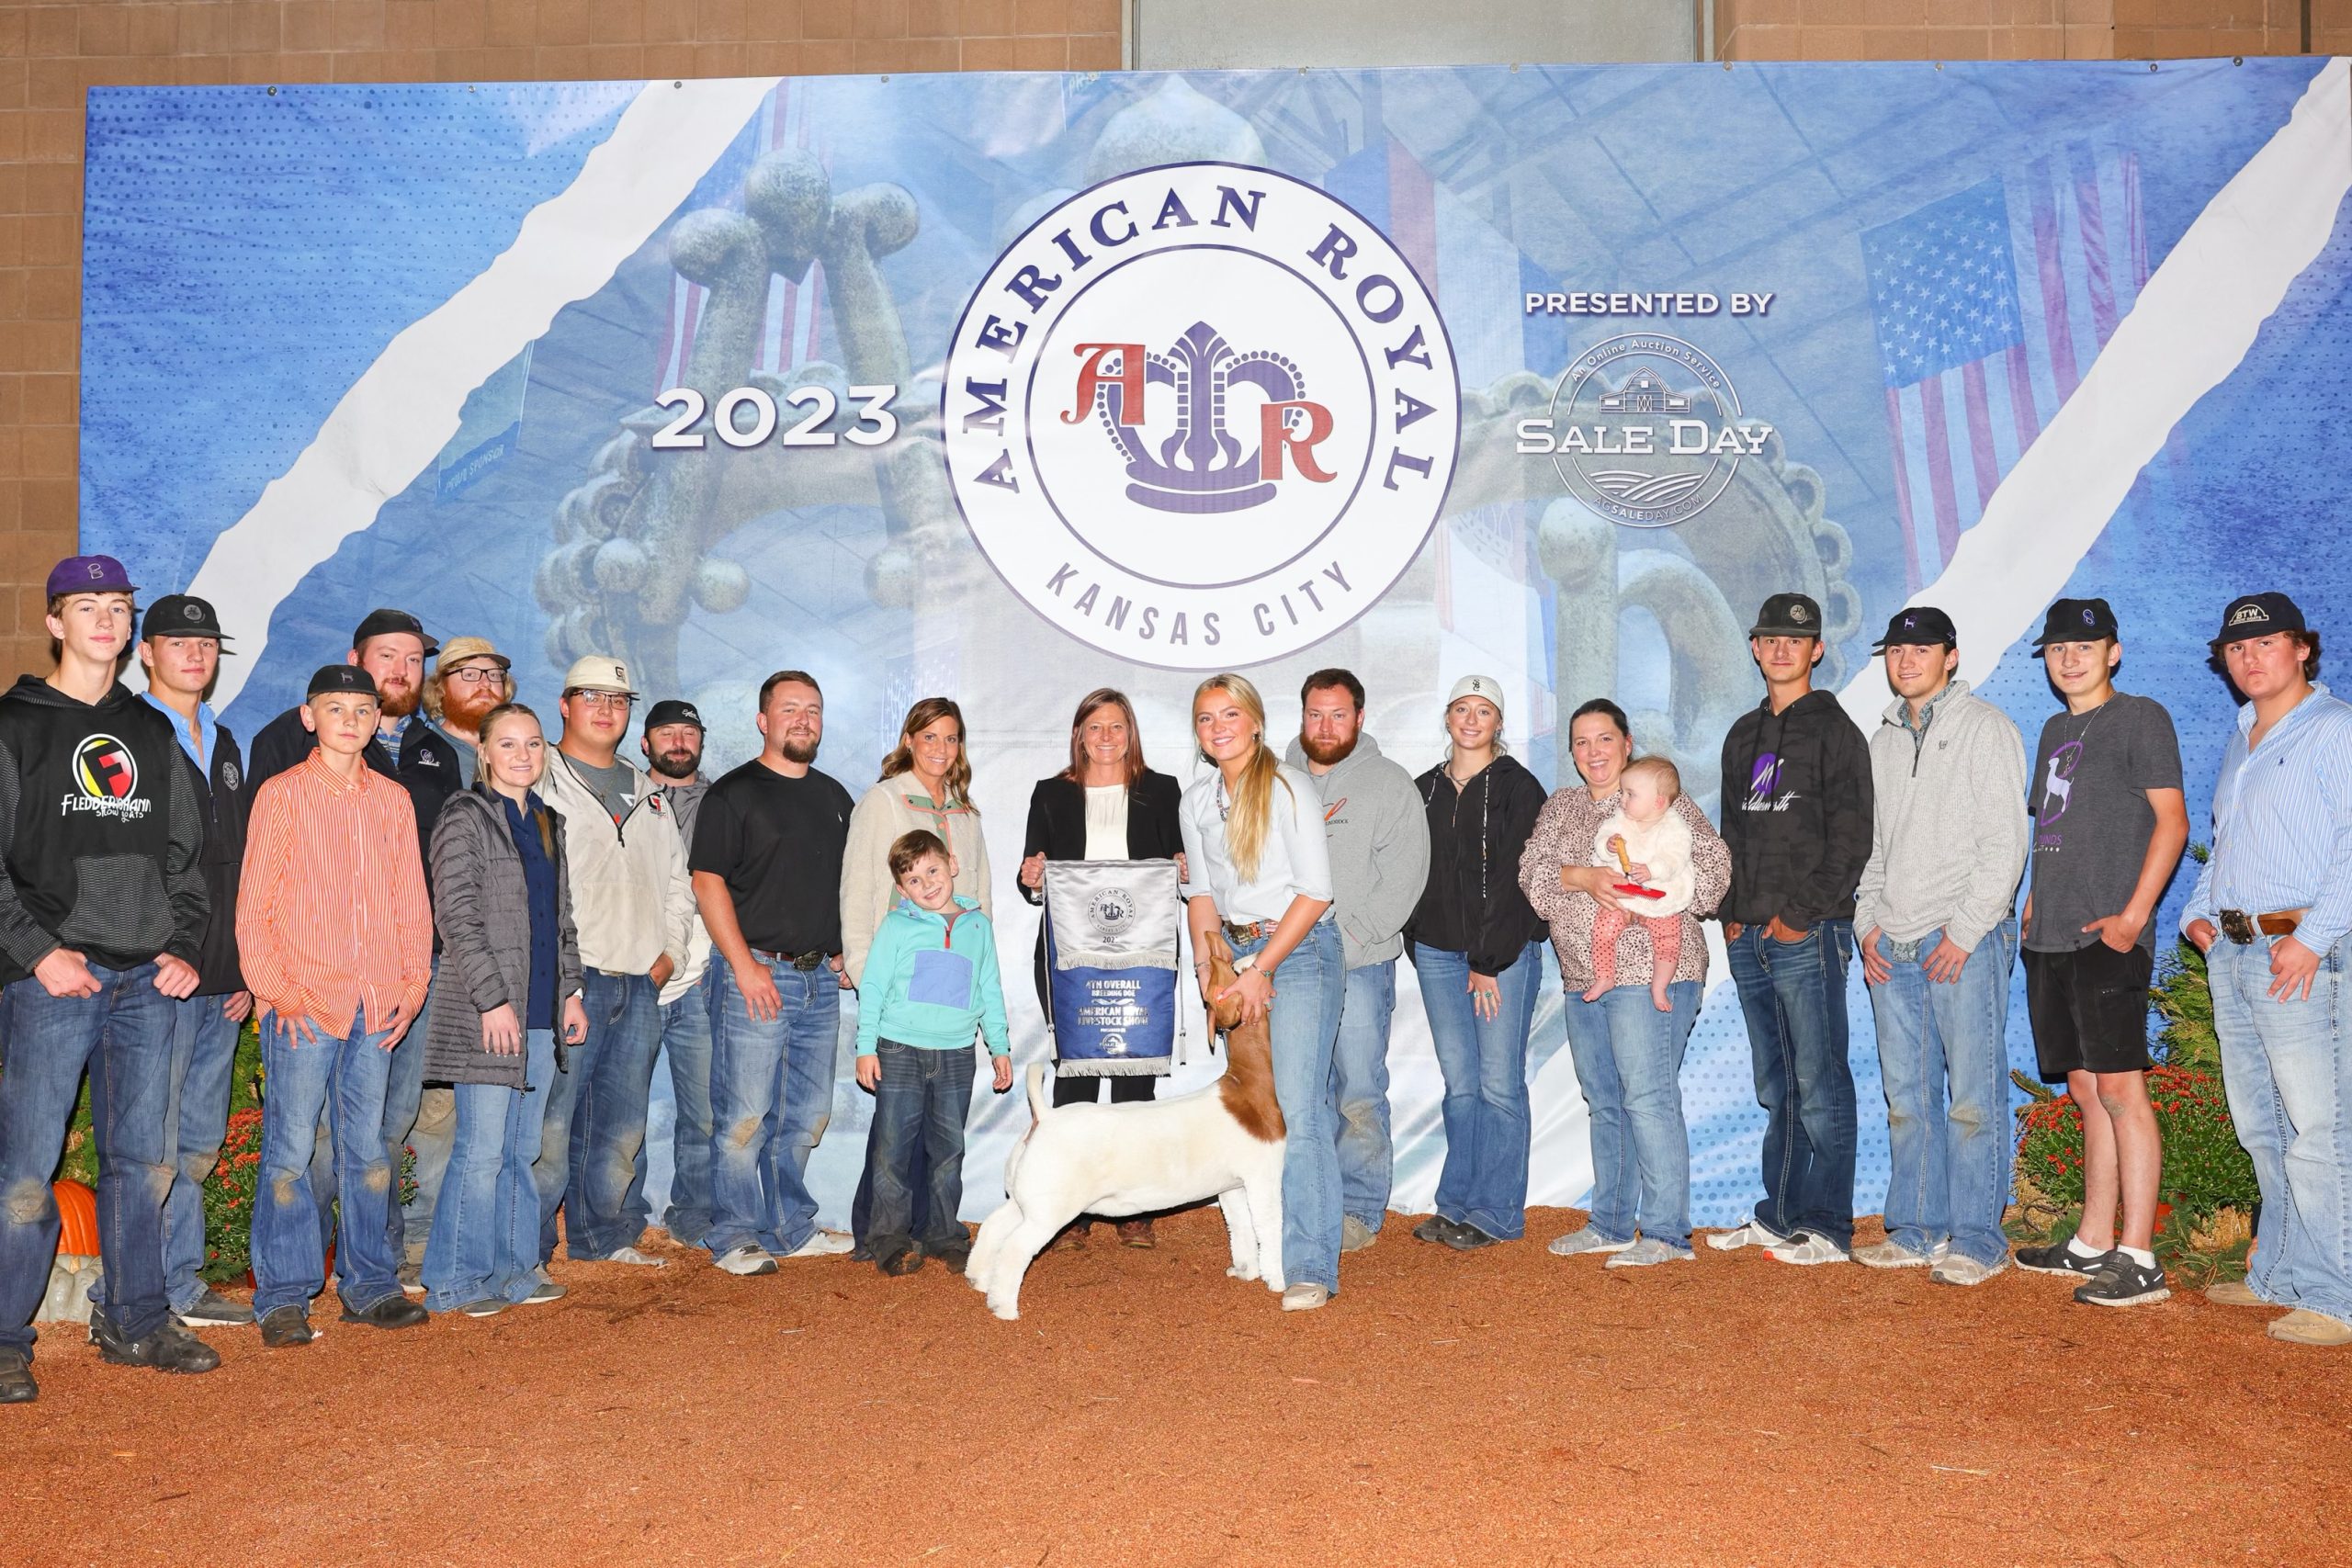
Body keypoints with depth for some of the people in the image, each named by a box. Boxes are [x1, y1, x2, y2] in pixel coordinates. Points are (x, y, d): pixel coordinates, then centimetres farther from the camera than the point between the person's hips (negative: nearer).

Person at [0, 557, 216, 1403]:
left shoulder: (152, 733, 16)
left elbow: (185, 853, 17)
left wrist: (184, 948, 6)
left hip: (147, 980, 5)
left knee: (142, 1157, 9)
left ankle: (136, 1322, 19)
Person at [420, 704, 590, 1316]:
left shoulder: (548, 823, 16)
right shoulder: (465, 816, -5)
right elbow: (456, 915, -12)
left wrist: (571, 991, 13)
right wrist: (493, 998, -16)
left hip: (542, 1011, 7)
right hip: (487, 1010, -7)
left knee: (523, 1148, 11)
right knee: (482, 1150, -4)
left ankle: (513, 1269, 20)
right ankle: (457, 1280, 7)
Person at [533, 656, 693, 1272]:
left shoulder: (648, 795, 19)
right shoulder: (541, 783, 0)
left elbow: (678, 880, 25)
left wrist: (670, 951, 12)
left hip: (641, 986, 6)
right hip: (569, 983, -6)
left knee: (623, 1124, 12)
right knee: (552, 1123, -8)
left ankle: (604, 1236, 23)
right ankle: (526, 1245, 2)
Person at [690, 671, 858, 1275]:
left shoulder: (834, 796, 16)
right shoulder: (732, 794, -3)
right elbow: (708, 881, -9)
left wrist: (843, 952, 11)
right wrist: (745, 964, -15)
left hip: (821, 978, 6)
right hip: (756, 973, -6)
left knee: (806, 1116, 12)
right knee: (744, 1117, -3)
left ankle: (791, 1227, 23)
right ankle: (733, 1236, 8)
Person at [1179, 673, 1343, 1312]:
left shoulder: (1289, 787, -9)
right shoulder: (1195, 800, 10)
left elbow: (1315, 892, -12)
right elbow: (1202, 891, 14)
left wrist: (1259, 970, -13)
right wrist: (1206, 969, 0)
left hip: (1300, 950, -6)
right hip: (1236, 950, 6)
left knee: (1295, 1108, -13)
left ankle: (1310, 1267, -11)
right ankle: (1261, 1247, 17)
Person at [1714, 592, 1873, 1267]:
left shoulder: (1834, 730, -3)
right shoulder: (1743, 737, 18)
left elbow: (1850, 838, -9)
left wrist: (1802, 914, -14)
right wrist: (1732, 911, 9)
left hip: (1809, 935, -7)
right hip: (1749, 938, 7)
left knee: (1819, 1084, -4)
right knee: (1777, 1088, 13)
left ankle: (1828, 1229, 2)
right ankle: (1779, 1217, 21)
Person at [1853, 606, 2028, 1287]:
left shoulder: (1984, 728, -3)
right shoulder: (1884, 739, 17)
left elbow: (2005, 843, -8)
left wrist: (1964, 932, -13)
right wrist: (1868, 923, 8)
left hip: (1964, 941, -6)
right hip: (1892, 947, 6)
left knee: (1974, 1093, -3)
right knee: (1907, 1095, 9)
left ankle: (1977, 1239, 5)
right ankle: (1917, 1230, 17)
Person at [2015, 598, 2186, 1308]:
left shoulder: (2140, 718, -3)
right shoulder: (2055, 730, 19)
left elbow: (2172, 821, -9)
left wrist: (2132, 916, -16)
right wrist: (2035, 899, 12)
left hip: (2107, 938, -8)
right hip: (2051, 939, 8)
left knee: (2119, 1088, -9)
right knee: (2087, 1090, 12)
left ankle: (2138, 1259, -6)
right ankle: (2092, 1243, 19)